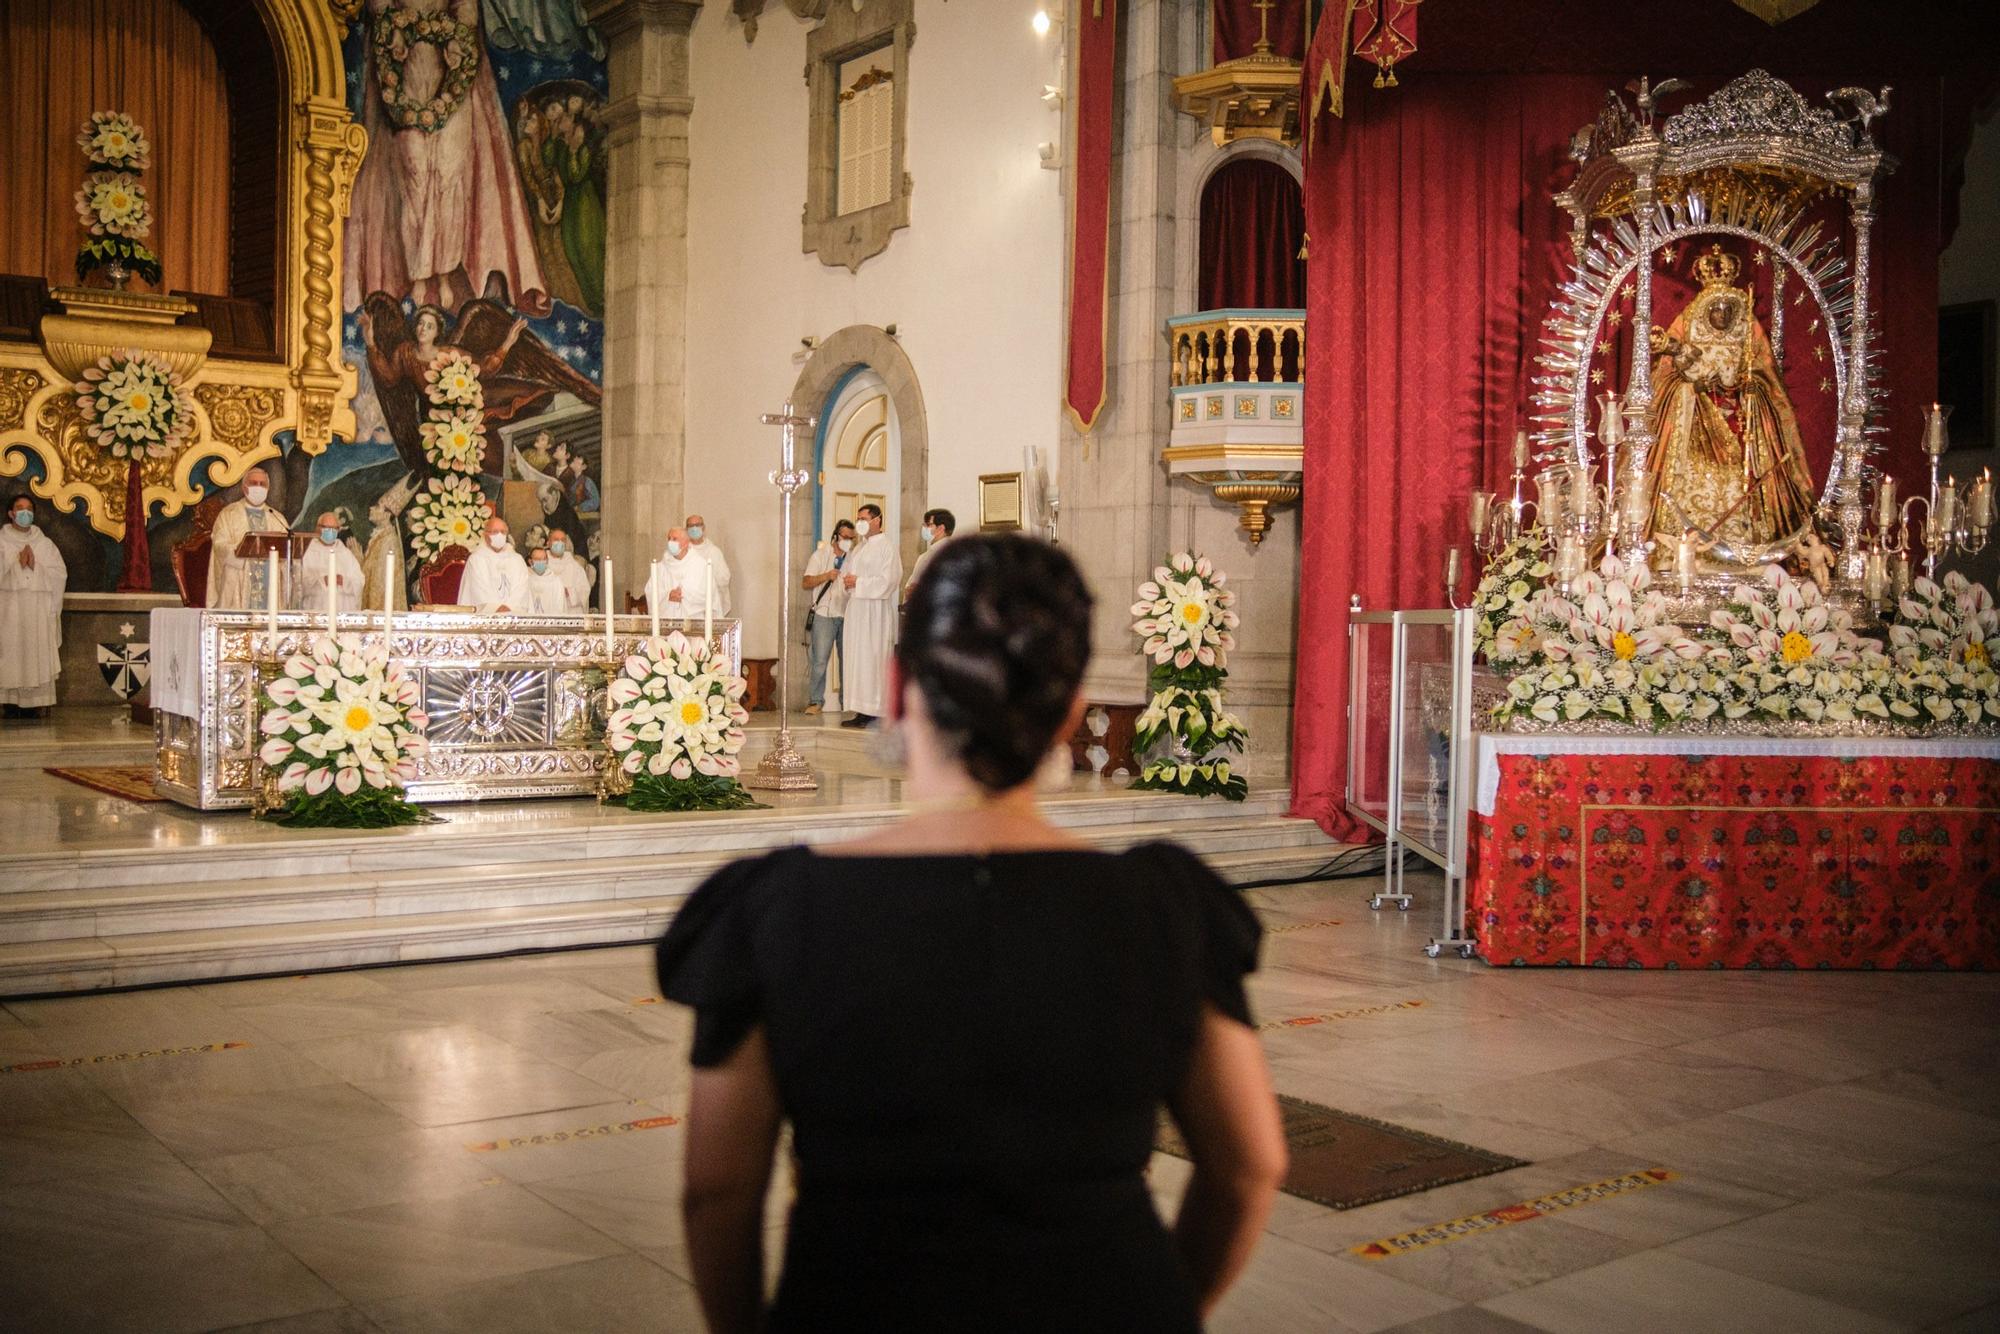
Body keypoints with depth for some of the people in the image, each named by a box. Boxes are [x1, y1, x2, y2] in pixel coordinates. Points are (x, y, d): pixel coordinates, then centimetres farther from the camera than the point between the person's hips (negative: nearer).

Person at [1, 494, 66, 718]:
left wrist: (35, 565, -8)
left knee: (37, 655, -3)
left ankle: (34, 705, -1)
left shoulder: (44, 543, 12)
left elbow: (60, 573, 3)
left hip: (39, 609, 1)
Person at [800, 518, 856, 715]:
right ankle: (815, 700, 1)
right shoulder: (821, 555, 5)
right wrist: (826, 576, -14)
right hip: (824, 614, -2)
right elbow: (806, 583, 1)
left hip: (847, 614, 2)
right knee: (819, 660, -7)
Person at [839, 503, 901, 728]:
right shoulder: (861, 547, 18)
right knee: (856, 659, 6)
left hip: (875, 609, -8)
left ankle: (872, 710, -5)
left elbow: (888, 580, -17)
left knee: (871, 658, -8)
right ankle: (863, 710, 8)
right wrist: (847, 581, 0)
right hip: (856, 608, 9)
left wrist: (858, 583, -14)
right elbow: (847, 572, 23)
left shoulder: (886, 546, -8)